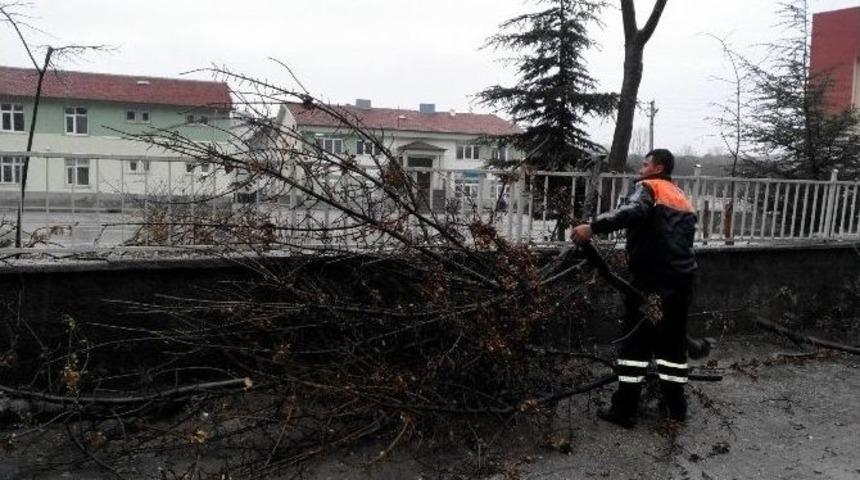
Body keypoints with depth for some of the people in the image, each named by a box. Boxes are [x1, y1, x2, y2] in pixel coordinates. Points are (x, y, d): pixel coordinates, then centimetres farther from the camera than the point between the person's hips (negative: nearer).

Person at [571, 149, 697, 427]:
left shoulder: (648, 187, -2)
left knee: (636, 342, -1)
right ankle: (676, 405, 22)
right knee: (674, 342, 16)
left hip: (652, 281, -7)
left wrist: (593, 228, -33)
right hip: (682, 279, 7)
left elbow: (633, 211, -25)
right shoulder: (683, 199, 23)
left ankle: (624, 409, 2)